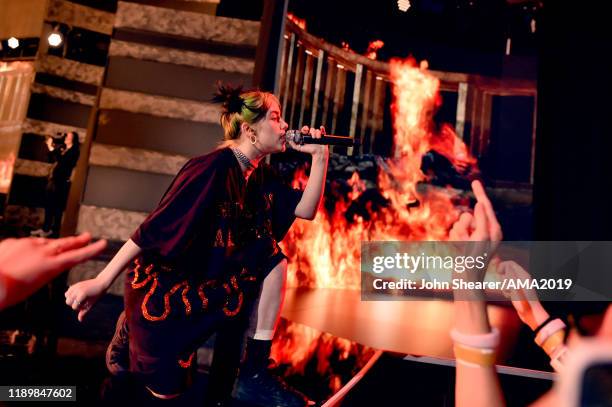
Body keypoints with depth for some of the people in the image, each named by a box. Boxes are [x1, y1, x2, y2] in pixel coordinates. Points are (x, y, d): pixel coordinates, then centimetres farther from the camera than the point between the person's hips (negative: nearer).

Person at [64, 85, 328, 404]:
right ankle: (129, 331, 26)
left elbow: (306, 210, 0)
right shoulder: (213, 168, -25)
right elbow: (155, 227, -27)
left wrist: (319, 155, -9)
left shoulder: (260, 175, 1)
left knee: (275, 262, -6)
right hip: (160, 285, -7)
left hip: (204, 282, 8)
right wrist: (101, 282, -28)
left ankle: (257, 361, 0)